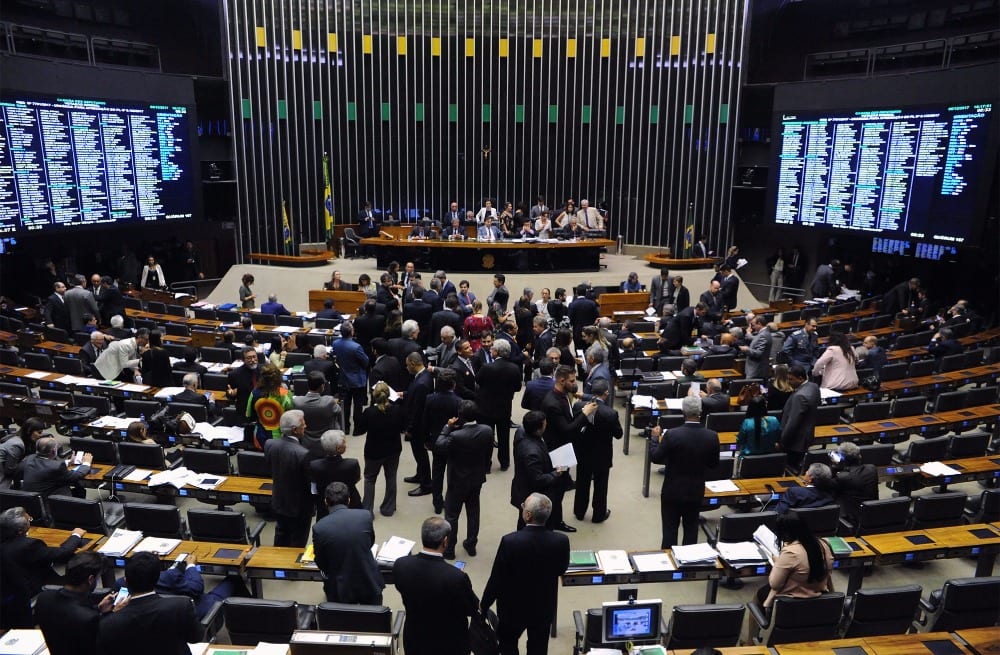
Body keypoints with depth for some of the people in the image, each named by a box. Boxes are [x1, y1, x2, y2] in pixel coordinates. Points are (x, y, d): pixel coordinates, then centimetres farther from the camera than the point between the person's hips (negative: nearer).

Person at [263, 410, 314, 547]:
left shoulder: (269, 444, -14)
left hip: (278, 503, 6)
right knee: (297, 545, 14)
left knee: (281, 539, 27)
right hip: (299, 507, -6)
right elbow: (310, 482, -21)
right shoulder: (303, 454, -32)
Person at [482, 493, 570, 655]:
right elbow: (561, 569, -3)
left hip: (513, 607, -2)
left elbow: (496, 578, -19)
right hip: (544, 607, 2)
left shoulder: (510, 541, -31)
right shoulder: (561, 541, -23)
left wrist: (484, 605, -3)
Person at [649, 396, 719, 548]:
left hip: (672, 491, -3)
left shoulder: (672, 435, -22)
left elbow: (655, 458, -11)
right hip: (696, 492, 3)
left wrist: (655, 438, 4)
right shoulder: (712, 436, -14)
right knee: (691, 530, 18)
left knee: (670, 531, 10)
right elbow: (713, 464, -1)